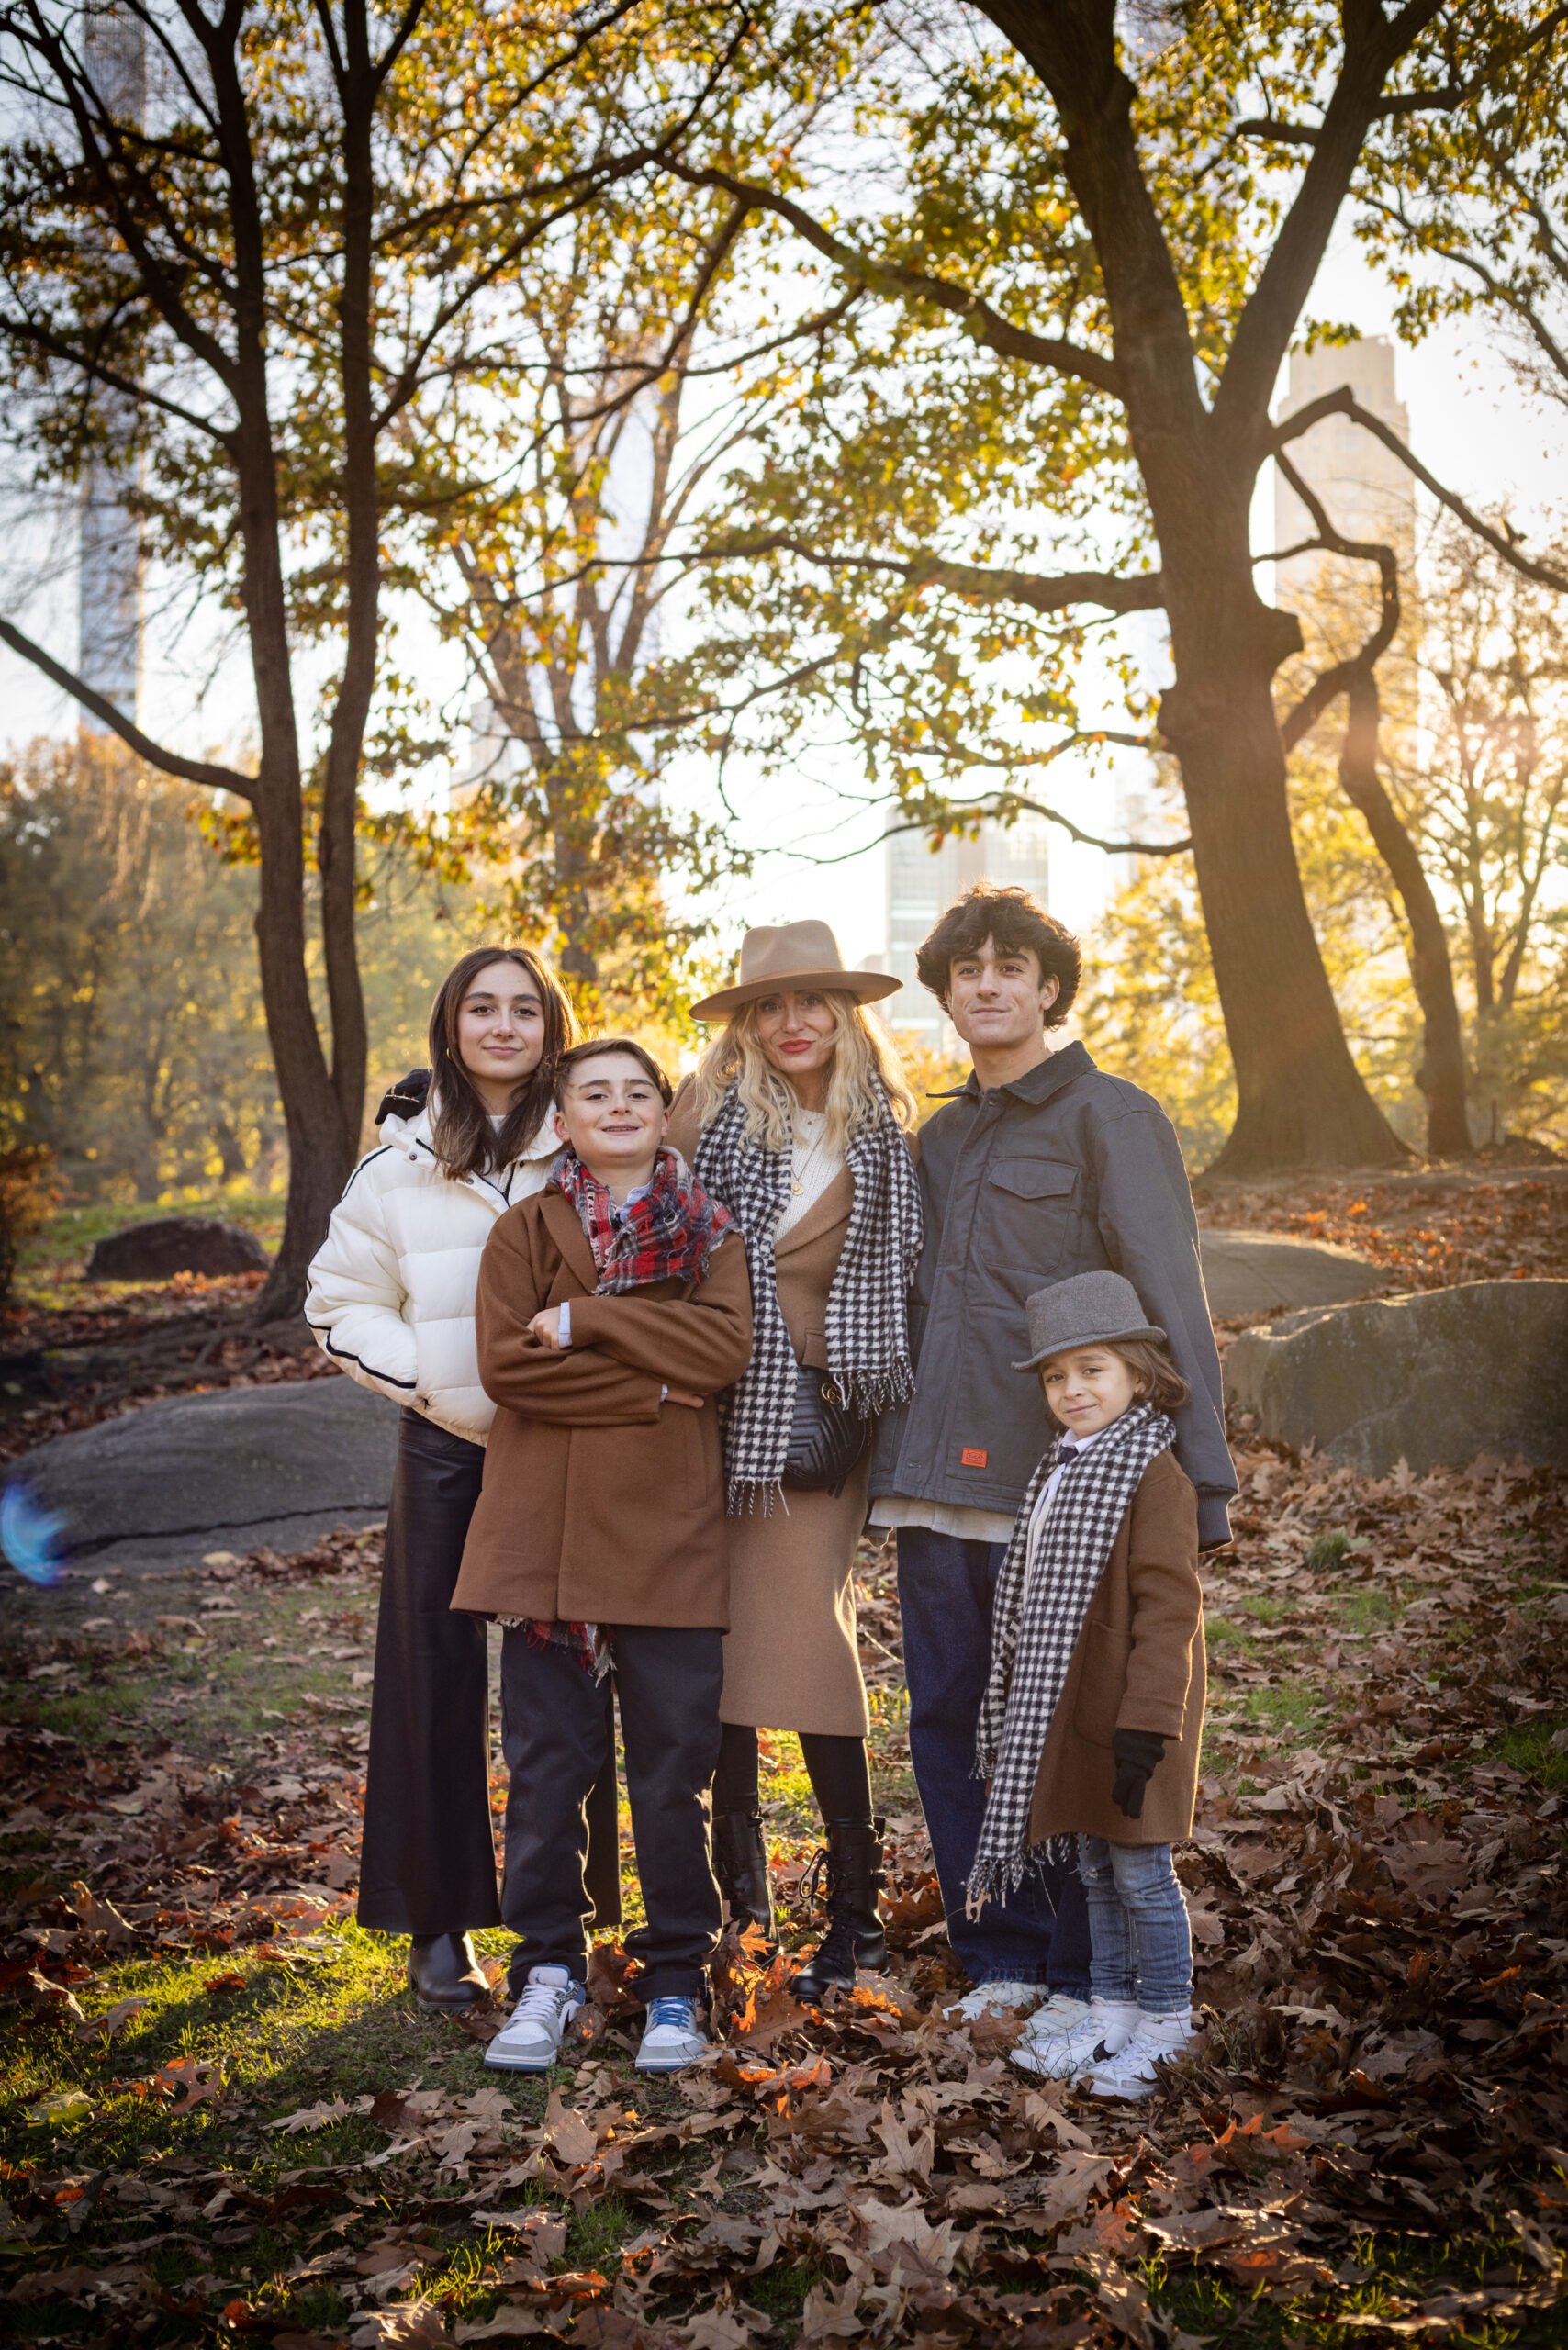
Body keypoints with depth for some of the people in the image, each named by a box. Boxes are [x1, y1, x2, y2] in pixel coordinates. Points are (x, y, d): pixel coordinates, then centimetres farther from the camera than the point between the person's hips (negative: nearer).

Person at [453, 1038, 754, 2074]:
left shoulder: (708, 1229, 10)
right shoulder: (527, 1230, 7)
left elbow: (726, 1346, -8)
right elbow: (505, 1362, -7)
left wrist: (583, 1320, -11)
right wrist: (650, 1386, -12)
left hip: (669, 1530, 0)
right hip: (547, 1524, 0)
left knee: (674, 1763, 5)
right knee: (549, 1761, 6)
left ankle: (676, 1978, 19)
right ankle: (549, 1970, 21)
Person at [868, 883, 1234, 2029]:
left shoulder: (1111, 1118, -3)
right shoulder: (939, 1137, 17)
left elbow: (1170, 1303, -8)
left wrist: (1202, 1479, -13)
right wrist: (901, 1454, 14)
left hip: (1053, 1482, -6)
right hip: (936, 1477, 6)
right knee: (949, 1722, 10)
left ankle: (1086, 1974, 17)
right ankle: (1001, 1958, 24)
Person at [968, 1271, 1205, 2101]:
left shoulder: (1152, 1476, -15)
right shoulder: (1060, 1471, 13)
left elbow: (1168, 1610, -20)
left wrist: (1146, 1723, -24)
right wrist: (1021, 1711, 20)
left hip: (1128, 1719, -9)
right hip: (1066, 1715, 9)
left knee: (1141, 1870, 2)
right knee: (1095, 1869, 17)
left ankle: (1164, 2023, 17)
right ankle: (1110, 2008, 30)